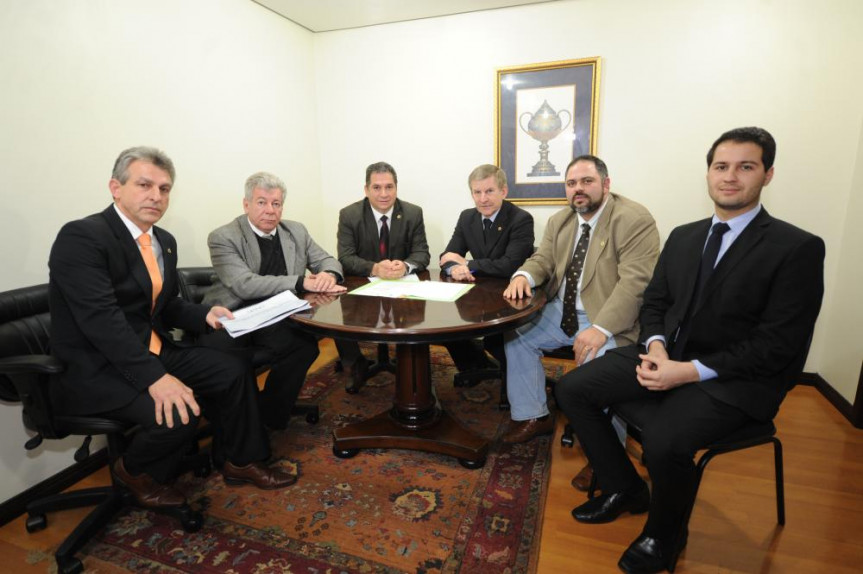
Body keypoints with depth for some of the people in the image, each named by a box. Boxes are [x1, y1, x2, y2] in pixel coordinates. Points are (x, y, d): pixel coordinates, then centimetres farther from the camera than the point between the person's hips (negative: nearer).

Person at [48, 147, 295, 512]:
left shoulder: (164, 241, 8)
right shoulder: (81, 237, -18)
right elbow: (101, 318, -28)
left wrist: (205, 315, -5)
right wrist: (155, 377, -35)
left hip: (152, 354, 8)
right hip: (94, 370, -8)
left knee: (232, 371, -2)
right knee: (178, 411, -27)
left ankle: (239, 461, 17)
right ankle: (134, 472, 9)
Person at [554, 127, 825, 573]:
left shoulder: (799, 248, -8)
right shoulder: (683, 237, 10)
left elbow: (779, 344, -14)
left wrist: (692, 371, -21)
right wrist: (657, 347, -10)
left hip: (736, 377, -6)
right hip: (668, 356, 6)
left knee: (663, 439, -31)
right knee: (571, 389, -6)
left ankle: (665, 533, 4)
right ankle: (624, 488, 14)